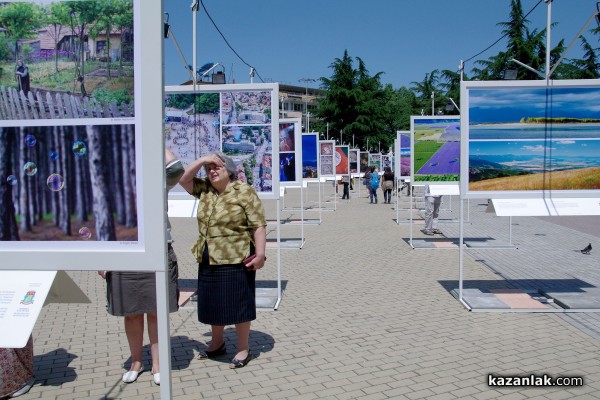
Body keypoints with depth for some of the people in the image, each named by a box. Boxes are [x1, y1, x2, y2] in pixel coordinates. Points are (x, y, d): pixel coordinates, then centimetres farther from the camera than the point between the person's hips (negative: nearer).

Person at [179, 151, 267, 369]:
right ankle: (217, 344, 36)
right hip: (209, 261, 7)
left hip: (236, 261, -7)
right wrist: (202, 160, -5)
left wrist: (260, 253, -22)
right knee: (213, 303, 17)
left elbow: (259, 225, -14)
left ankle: (243, 349, 17)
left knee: (237, 304, 2)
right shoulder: (204, 190, 8)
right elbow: (183, 179, 4)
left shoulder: (244, 192, -11)